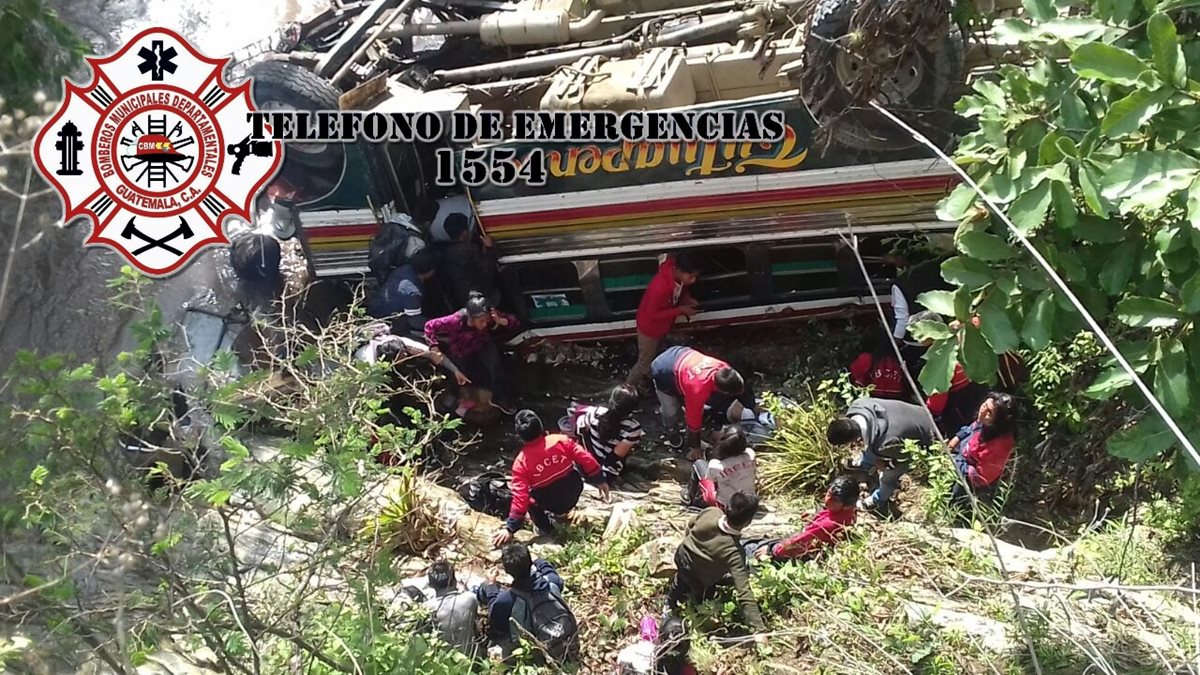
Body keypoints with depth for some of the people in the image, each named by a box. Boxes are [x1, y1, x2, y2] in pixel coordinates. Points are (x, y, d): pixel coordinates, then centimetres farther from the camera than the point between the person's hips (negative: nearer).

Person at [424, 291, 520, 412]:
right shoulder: (456, 321, -36)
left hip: (481, 349, 1)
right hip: (462, 356, -1)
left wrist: (501, 321, -44)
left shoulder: (489, 317, -30)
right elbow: (430, 326, -22)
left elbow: (516, 324, -25)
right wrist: (434, 347, -32)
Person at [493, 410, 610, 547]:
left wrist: (510, 528, -18)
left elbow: (519, 496, -21)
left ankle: (545, 527, 18)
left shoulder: (521, 462, -18)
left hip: (551, 504, -2)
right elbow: (586, 459, -11)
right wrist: (600, 481, 4)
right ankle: (563, 510, 35)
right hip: (574, 495, 2)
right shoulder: (561, 440, -15)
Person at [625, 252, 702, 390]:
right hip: (650, 327, -7)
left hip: (663, 325, 7)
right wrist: (680, 310, -30)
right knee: (645, 363, 14)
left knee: (654, 357, 30)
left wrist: (687, 299, -16)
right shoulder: (660, 286, -44)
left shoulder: (679, 276, -21)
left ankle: (643, 380, 56)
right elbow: (653, 314, -29)